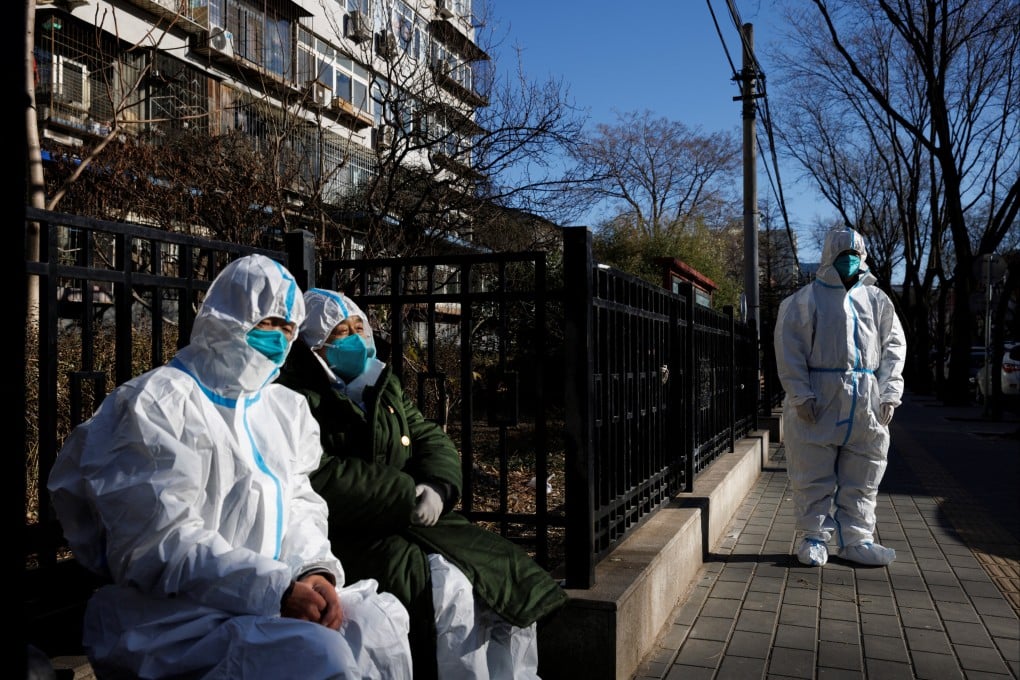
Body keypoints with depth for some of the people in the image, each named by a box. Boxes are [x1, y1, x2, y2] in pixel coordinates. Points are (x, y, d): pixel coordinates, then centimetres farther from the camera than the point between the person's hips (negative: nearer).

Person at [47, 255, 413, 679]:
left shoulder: (285, 408, 14)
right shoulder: (156, 404, -9)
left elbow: (300, 505, 11)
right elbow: (163, 543, -18)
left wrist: (315, 571, -12)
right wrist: (276, 589, -25)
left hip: (270, 598, 7)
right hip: (169, 612, -7)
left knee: (381, 620, -16)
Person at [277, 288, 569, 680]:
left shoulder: (383, 384, 16)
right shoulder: (294, 398, -7)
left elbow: (433, 441, 13)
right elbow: (320, 480, -19)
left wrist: (437, 487, -10)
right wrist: (408, 494, -17)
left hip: (413, 522, 7)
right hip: (350, 535, -7)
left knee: (512, 576, -5)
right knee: (447, 590, -29)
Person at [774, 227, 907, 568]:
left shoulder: (877, 299, 15)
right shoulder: (806, 299, 1)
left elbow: (894, 345, 15)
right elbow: (789, 348, -5)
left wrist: (889, 393, 4)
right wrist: (800, 395, -13)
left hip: (866, 402, 4)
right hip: (819, 399, -4)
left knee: (862, 476, 9)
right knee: (814, 475, 1)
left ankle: (855, 539, 20)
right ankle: (814, 538, 13)